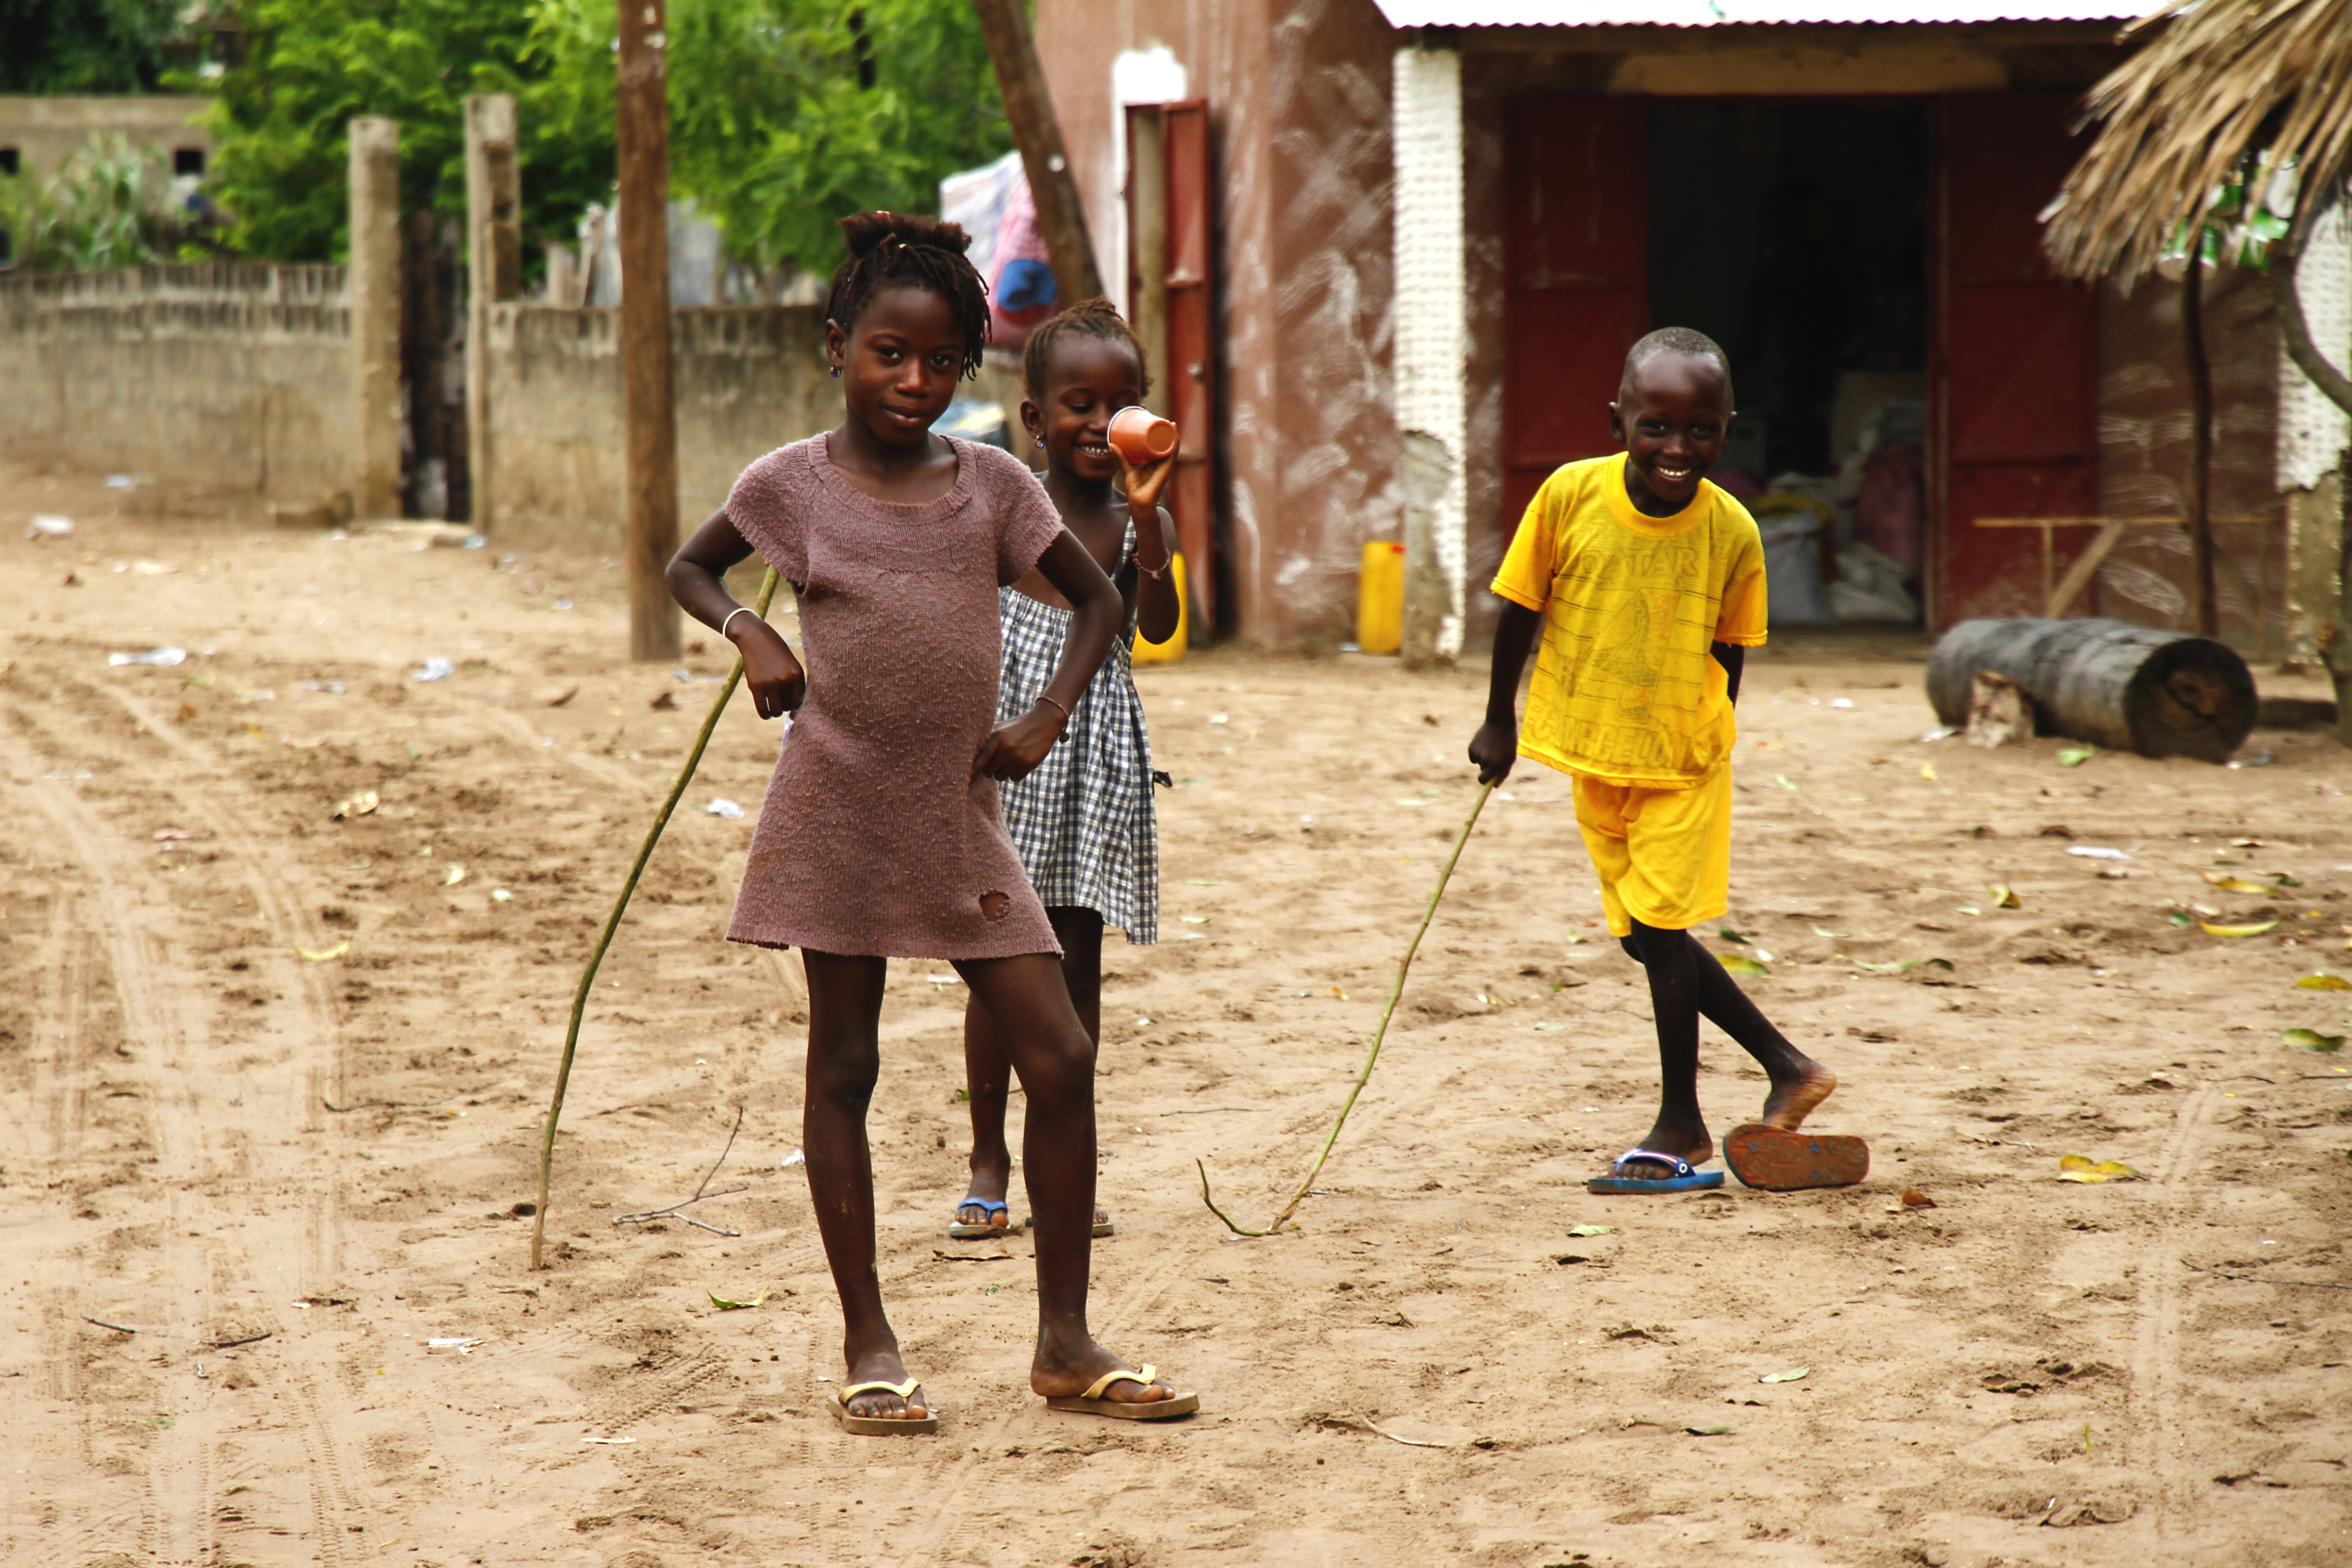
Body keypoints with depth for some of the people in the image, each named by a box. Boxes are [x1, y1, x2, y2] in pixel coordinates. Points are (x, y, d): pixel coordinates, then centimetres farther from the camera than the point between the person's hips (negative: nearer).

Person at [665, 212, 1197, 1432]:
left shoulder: (991, 483, 4)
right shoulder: (792, 483, -1)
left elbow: (1097, 599, 14)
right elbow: (689, 569, 15)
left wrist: (1045, 721, 0)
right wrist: (751, 633, -5)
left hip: (960, 816, 3)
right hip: (838, 816, -2)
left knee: (1059, 1058, -2)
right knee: (843, 1067, 3)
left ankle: (1065, 1343, 8)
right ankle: (867, 1348, 11)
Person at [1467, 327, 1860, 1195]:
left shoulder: (1732, 532, -14)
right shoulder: (1570, 497, -15)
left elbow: (1728, 651, 1)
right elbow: (1521, 608, -2)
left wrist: (1706, 743, 6)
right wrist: (1500, 721, 3)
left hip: (1682, 760, -3)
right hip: (1594, 755, 3)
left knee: (1660, 928, -8)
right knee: (1649, 937, 10)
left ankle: (1680, 1125, 6)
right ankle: (1790, 1069, 25)